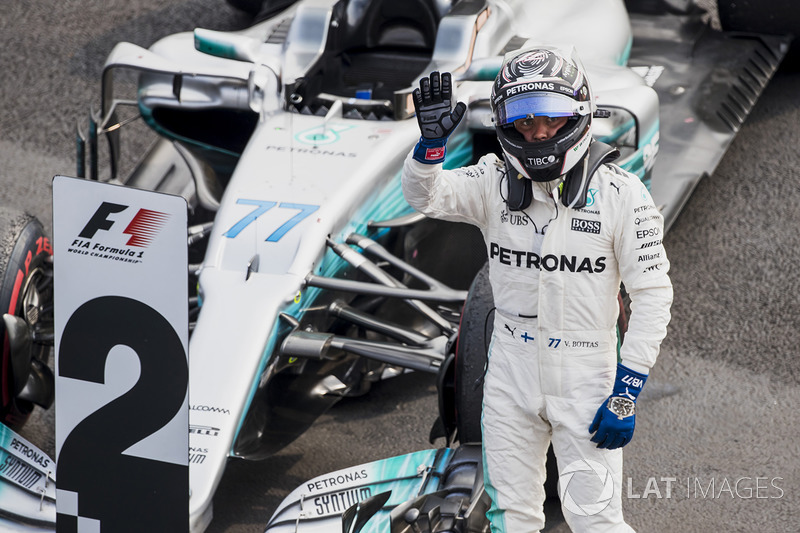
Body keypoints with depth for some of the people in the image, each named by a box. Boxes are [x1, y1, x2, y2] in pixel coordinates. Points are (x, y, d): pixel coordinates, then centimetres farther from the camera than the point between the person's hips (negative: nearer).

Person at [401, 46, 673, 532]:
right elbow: (426, 195, -12)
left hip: (585, 379, -3)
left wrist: (627, 393, -13)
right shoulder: (496, 182, -2)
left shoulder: (621, 194, -11)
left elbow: (653, 296, -10)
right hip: (511, 375, 4)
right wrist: (432, 143, -33)